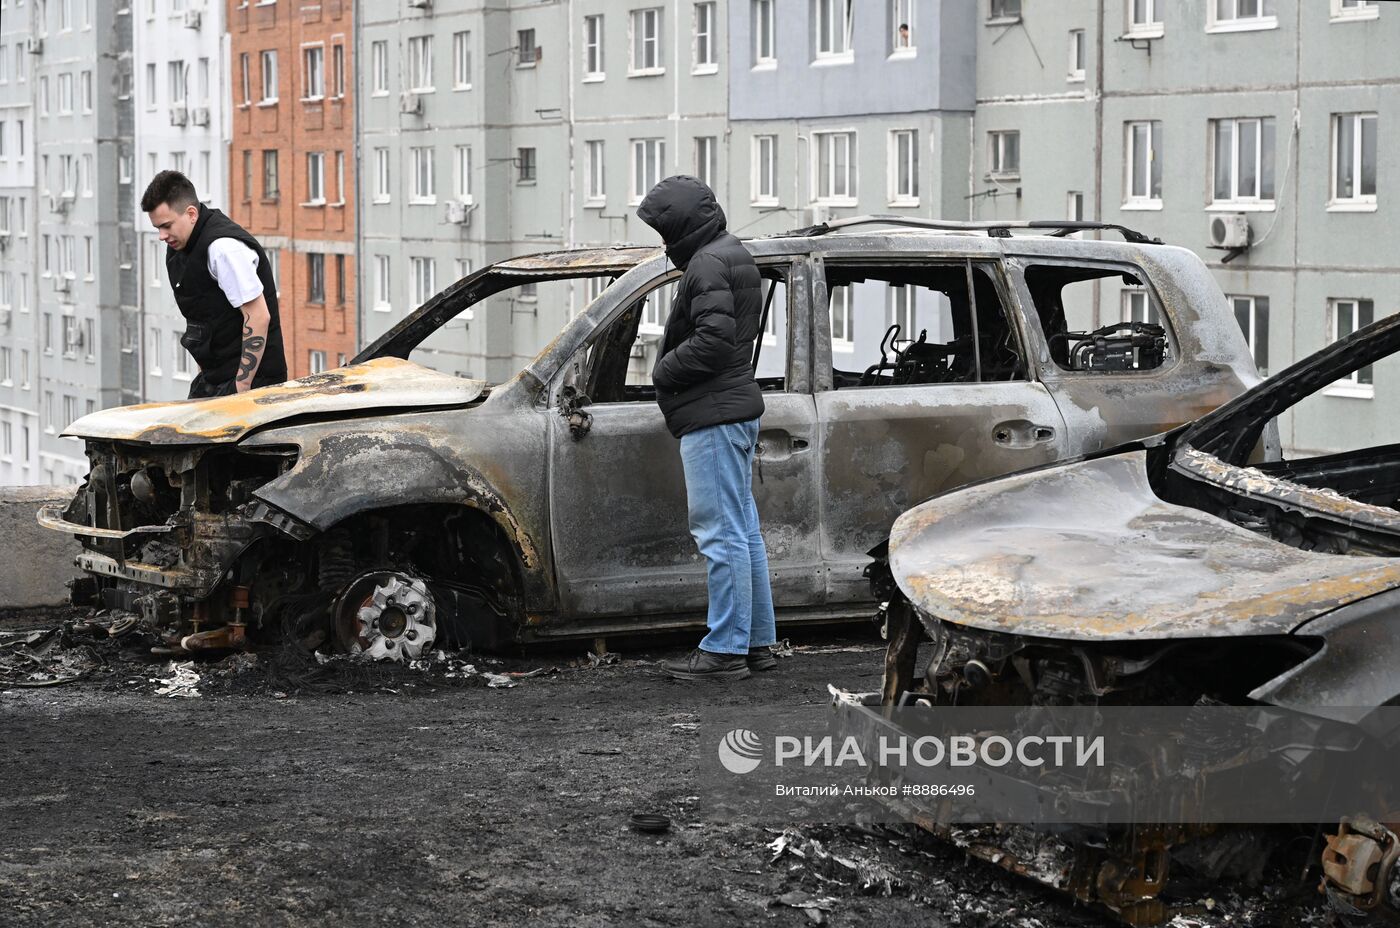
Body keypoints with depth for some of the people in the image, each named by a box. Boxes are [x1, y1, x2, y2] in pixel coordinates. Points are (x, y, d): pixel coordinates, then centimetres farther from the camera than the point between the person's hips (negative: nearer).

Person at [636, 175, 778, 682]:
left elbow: (713, 340, -24)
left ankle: (726, 649, -7)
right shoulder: (736, 255, 18)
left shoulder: (708, 264, -15)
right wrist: (669, 370, 13)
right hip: (738, 407, 11)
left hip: (713, 414, -11)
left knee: (720, 534, -9)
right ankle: (757, 641, 20)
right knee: (743, 530, 14)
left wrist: (663, 373, -11)